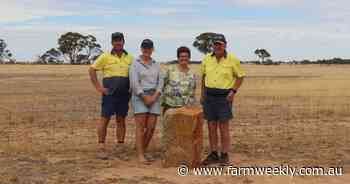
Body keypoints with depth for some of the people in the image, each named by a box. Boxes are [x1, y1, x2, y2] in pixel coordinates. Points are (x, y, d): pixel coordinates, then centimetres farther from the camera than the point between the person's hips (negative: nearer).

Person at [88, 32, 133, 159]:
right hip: (109, 93, -3)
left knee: (121, 120, 9)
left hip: (124, 94, 3)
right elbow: (92, 70, 1)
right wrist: (98, 87, -5)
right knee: (105, 119, -3)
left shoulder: (130, 58, 9)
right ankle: (101, 149, 1)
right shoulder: (105, 57, 0)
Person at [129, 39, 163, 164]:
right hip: (140, 96, -4)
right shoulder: (135, 64, 0)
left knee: (151, 127, -2)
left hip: (154, 97, 4)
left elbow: (160, 82, 7)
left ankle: (142, 151, 17)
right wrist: (145, 97, -13)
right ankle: (140, 156, -9)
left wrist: (154, 97, -8)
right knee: (141, 127, -10)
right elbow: (134, 83, -8)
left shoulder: (156, 65, 13)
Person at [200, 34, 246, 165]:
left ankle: (224, 156, 9)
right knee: (211, 126, 8)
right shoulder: (207, 59, 5)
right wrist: (202, 94, 12)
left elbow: (240, 76, 3)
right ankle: (213, 154, 17)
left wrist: (233, 91, -9)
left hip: (224, 96, -4)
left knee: (224, 127, -1)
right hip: (209, 96, 4)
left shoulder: (232, 60, -5)